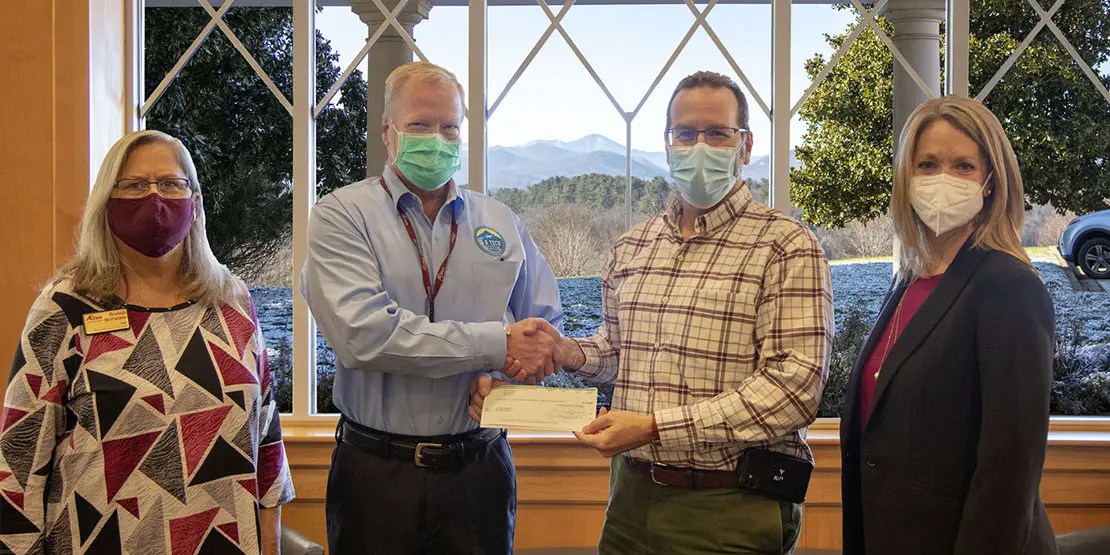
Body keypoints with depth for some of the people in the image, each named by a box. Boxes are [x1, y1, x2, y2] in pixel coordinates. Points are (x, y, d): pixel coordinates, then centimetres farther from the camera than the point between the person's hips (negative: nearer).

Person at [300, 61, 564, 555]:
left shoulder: (501, 223, 9)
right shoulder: (342, 215, -4)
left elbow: (547, 328, 11)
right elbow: (362, 333, -19)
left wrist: (512, 372, -12)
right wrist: (498, 344, -18)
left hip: (480, 467, 3)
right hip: (376, 471, -3)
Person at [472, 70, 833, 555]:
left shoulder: (787, 248, -10)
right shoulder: (631, 247, 10)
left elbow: (796, 384, -19)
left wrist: (656, 426, -23)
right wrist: (571, 353, 1)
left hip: (730, 512, -5)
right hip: (632, 496, 5)